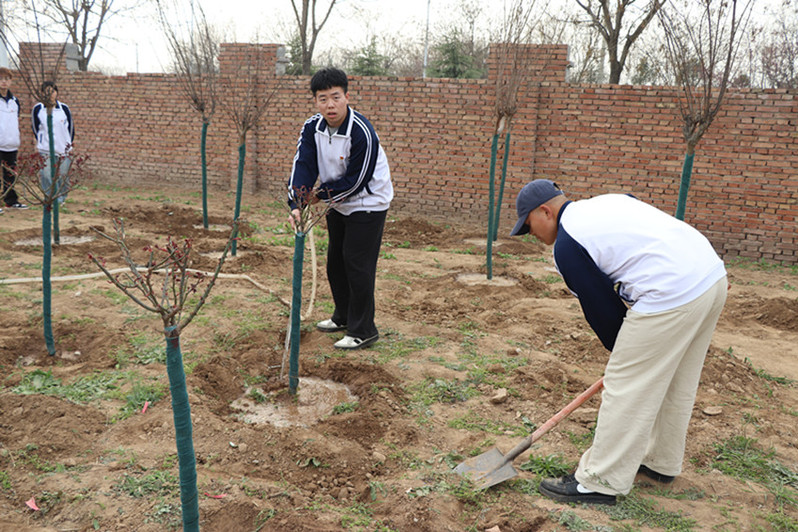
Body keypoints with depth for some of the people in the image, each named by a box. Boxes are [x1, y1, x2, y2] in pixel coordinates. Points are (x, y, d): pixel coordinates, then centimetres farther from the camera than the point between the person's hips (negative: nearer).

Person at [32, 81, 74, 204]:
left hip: (64, 149, 1)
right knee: (47, 175, -6)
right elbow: (36, 128, 10)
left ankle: (61, 198, 19)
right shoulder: (37, 109, 1)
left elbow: (71, 127, 10)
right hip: (45, 150, -1)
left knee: (63, 175, 2)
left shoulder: (64, 108, 3)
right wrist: (41, 142, 9)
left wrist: (69, 144, 8)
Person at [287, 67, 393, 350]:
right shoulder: (312, 127, -7)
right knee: (335, 261, 18)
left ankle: (363, 331, 6)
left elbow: (355, 181, -25)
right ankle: (343, 316, 37)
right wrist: (297, 205, -27)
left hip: (367, 204, -8)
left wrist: (320, 194, -16)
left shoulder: (362, 133, -28)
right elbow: (303, 165, -14)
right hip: (337, 204, 8)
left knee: (357, 265, -7)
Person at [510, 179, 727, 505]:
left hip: (671, 295, -10)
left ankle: (600, 482, 12)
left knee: (626, 388, 1)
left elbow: (599, 308, 0)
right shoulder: (607, 201, 20)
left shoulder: (566, 245, -5)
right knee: (676, 384, 23)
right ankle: (663, 463, 40)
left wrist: (619, 351, 16)